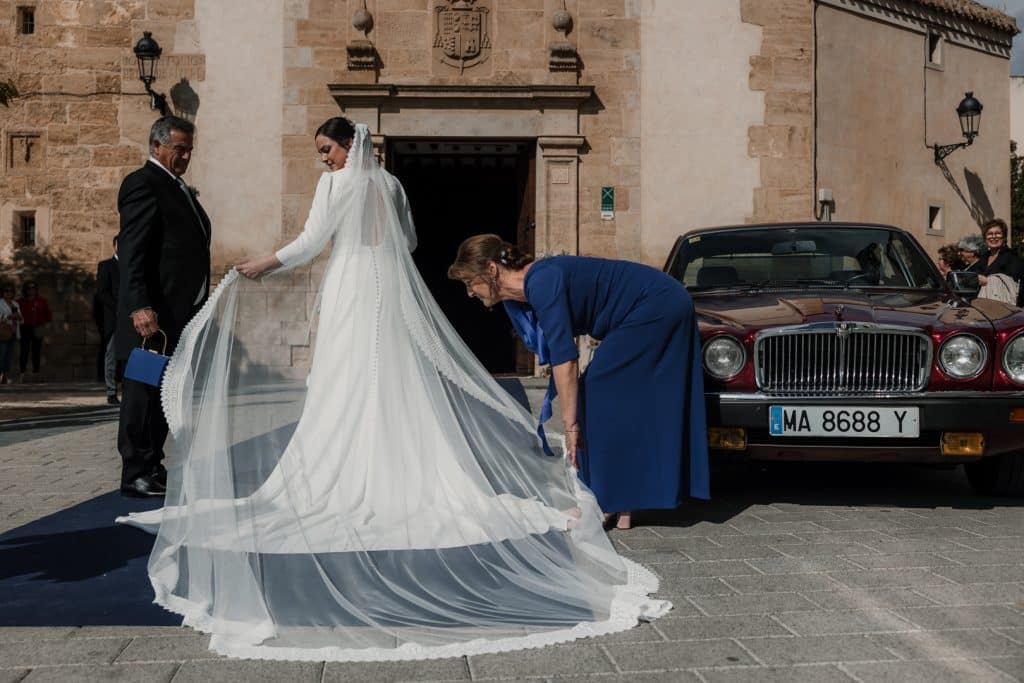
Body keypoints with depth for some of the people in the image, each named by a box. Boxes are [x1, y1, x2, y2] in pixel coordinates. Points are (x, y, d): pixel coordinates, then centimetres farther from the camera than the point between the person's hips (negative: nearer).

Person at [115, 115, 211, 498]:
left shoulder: (179, 189, 21)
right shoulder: (143, 183, -8)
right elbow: (131, 251, -17)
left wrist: (200, 307, 20)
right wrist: (139, 307, -26)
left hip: (180, 313, 9)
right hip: (154, 315, -9)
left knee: (164, 395, 13)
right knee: (143, 392, -3)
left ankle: (152, 467, 22)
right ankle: (135, 475, 3)